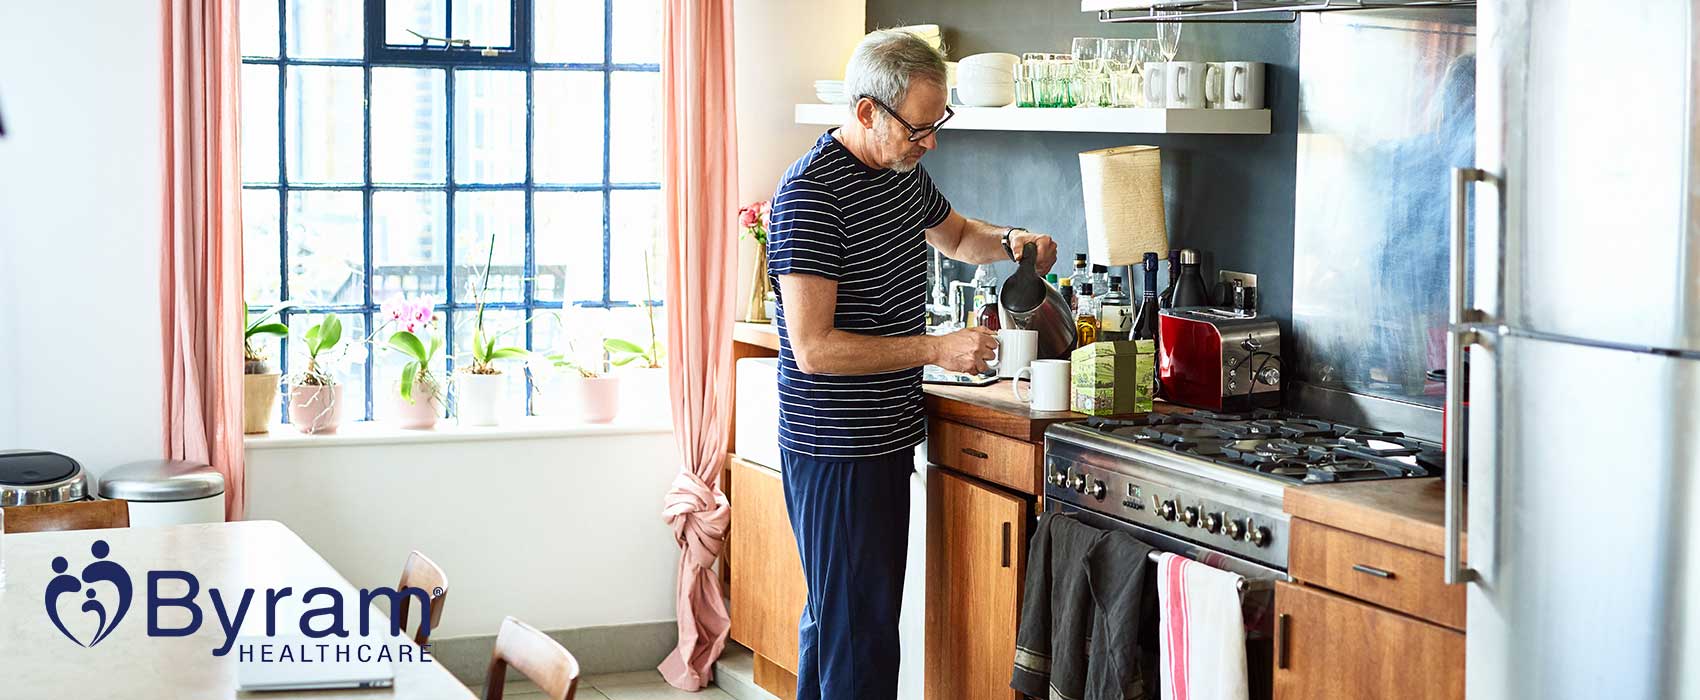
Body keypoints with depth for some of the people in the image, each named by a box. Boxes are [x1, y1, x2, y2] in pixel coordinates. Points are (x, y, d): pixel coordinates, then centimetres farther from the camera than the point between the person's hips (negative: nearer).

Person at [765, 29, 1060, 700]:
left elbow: (955, 234, 30)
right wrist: (939, 349, -23)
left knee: (833, 615, 19)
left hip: (884, 438, 9)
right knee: (859, 639, -7)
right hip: (836, 450, -9)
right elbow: (814, 347, -24)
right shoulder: (810, 193, -20)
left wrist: (1011, 241, 8)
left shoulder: (903, 169, 8)